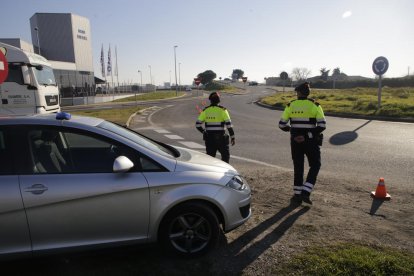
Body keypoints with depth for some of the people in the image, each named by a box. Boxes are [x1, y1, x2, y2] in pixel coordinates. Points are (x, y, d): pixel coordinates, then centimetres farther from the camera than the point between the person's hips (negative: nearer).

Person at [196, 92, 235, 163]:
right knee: (225, 155, 14)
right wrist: (232, 137, -5)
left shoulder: (205, 110, 1)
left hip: (209, 138, 3)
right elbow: (229, 124, -10)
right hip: (220, 138, -2)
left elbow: (198, 124, 1)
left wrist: (204, 132, 15)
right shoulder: (222, 110, -7)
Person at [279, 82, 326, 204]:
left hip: (295, 141, 2)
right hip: (311, 141, -2)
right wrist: (311, 134, -7)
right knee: (315, 166, 13)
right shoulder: (315, 105, -5)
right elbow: (322, 125, -14)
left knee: (298, 167, 14)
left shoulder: (290, 105, -1)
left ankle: (297, 195, 17)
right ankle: (305, 192, 3)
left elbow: (282, 124, 0)